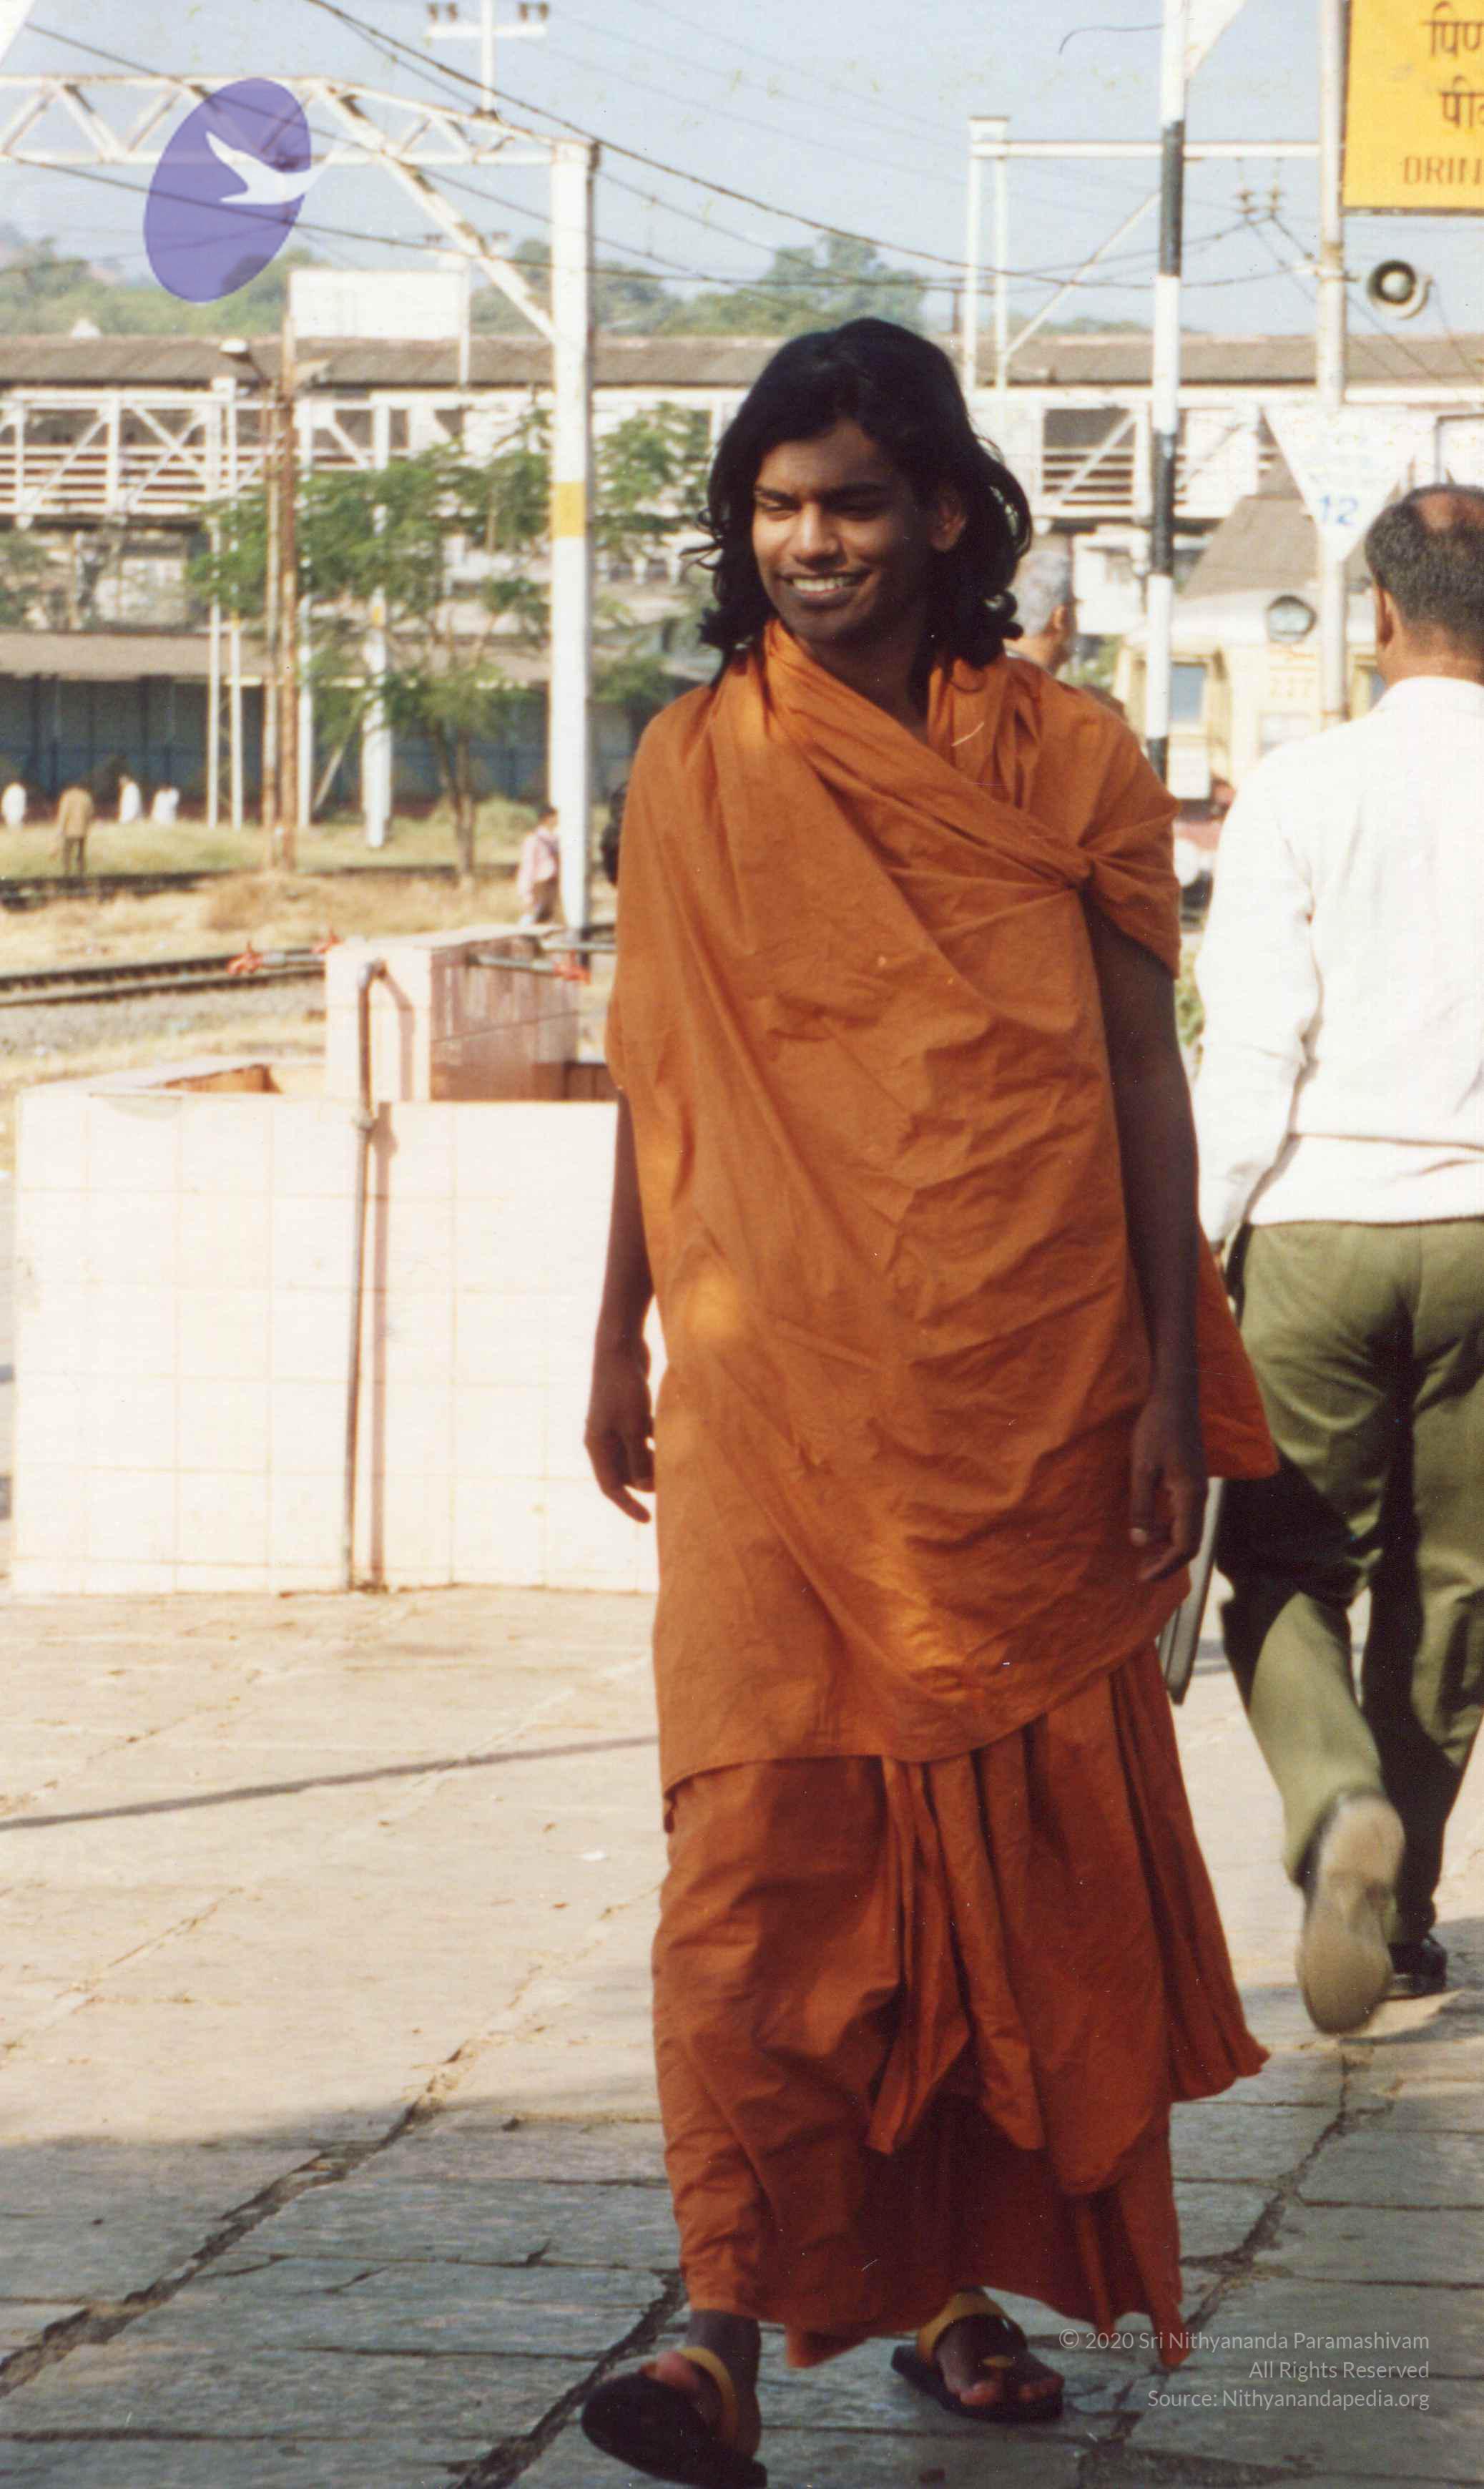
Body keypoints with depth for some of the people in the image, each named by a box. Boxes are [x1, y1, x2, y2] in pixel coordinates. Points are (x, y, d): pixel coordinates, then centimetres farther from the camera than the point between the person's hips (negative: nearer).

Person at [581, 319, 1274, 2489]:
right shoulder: (696, 768, 7)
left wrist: (1174, 1389, -2)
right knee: (759, 1836, -12)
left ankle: (958, 2278, 22)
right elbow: (659, 1078, 14)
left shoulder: (1072, 760, 4)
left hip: (1027, 1393, 0)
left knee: (1017, 1839, 7)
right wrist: (619, 1340, 13)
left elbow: (1145, 1079, 3)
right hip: (776, 1393, 0)